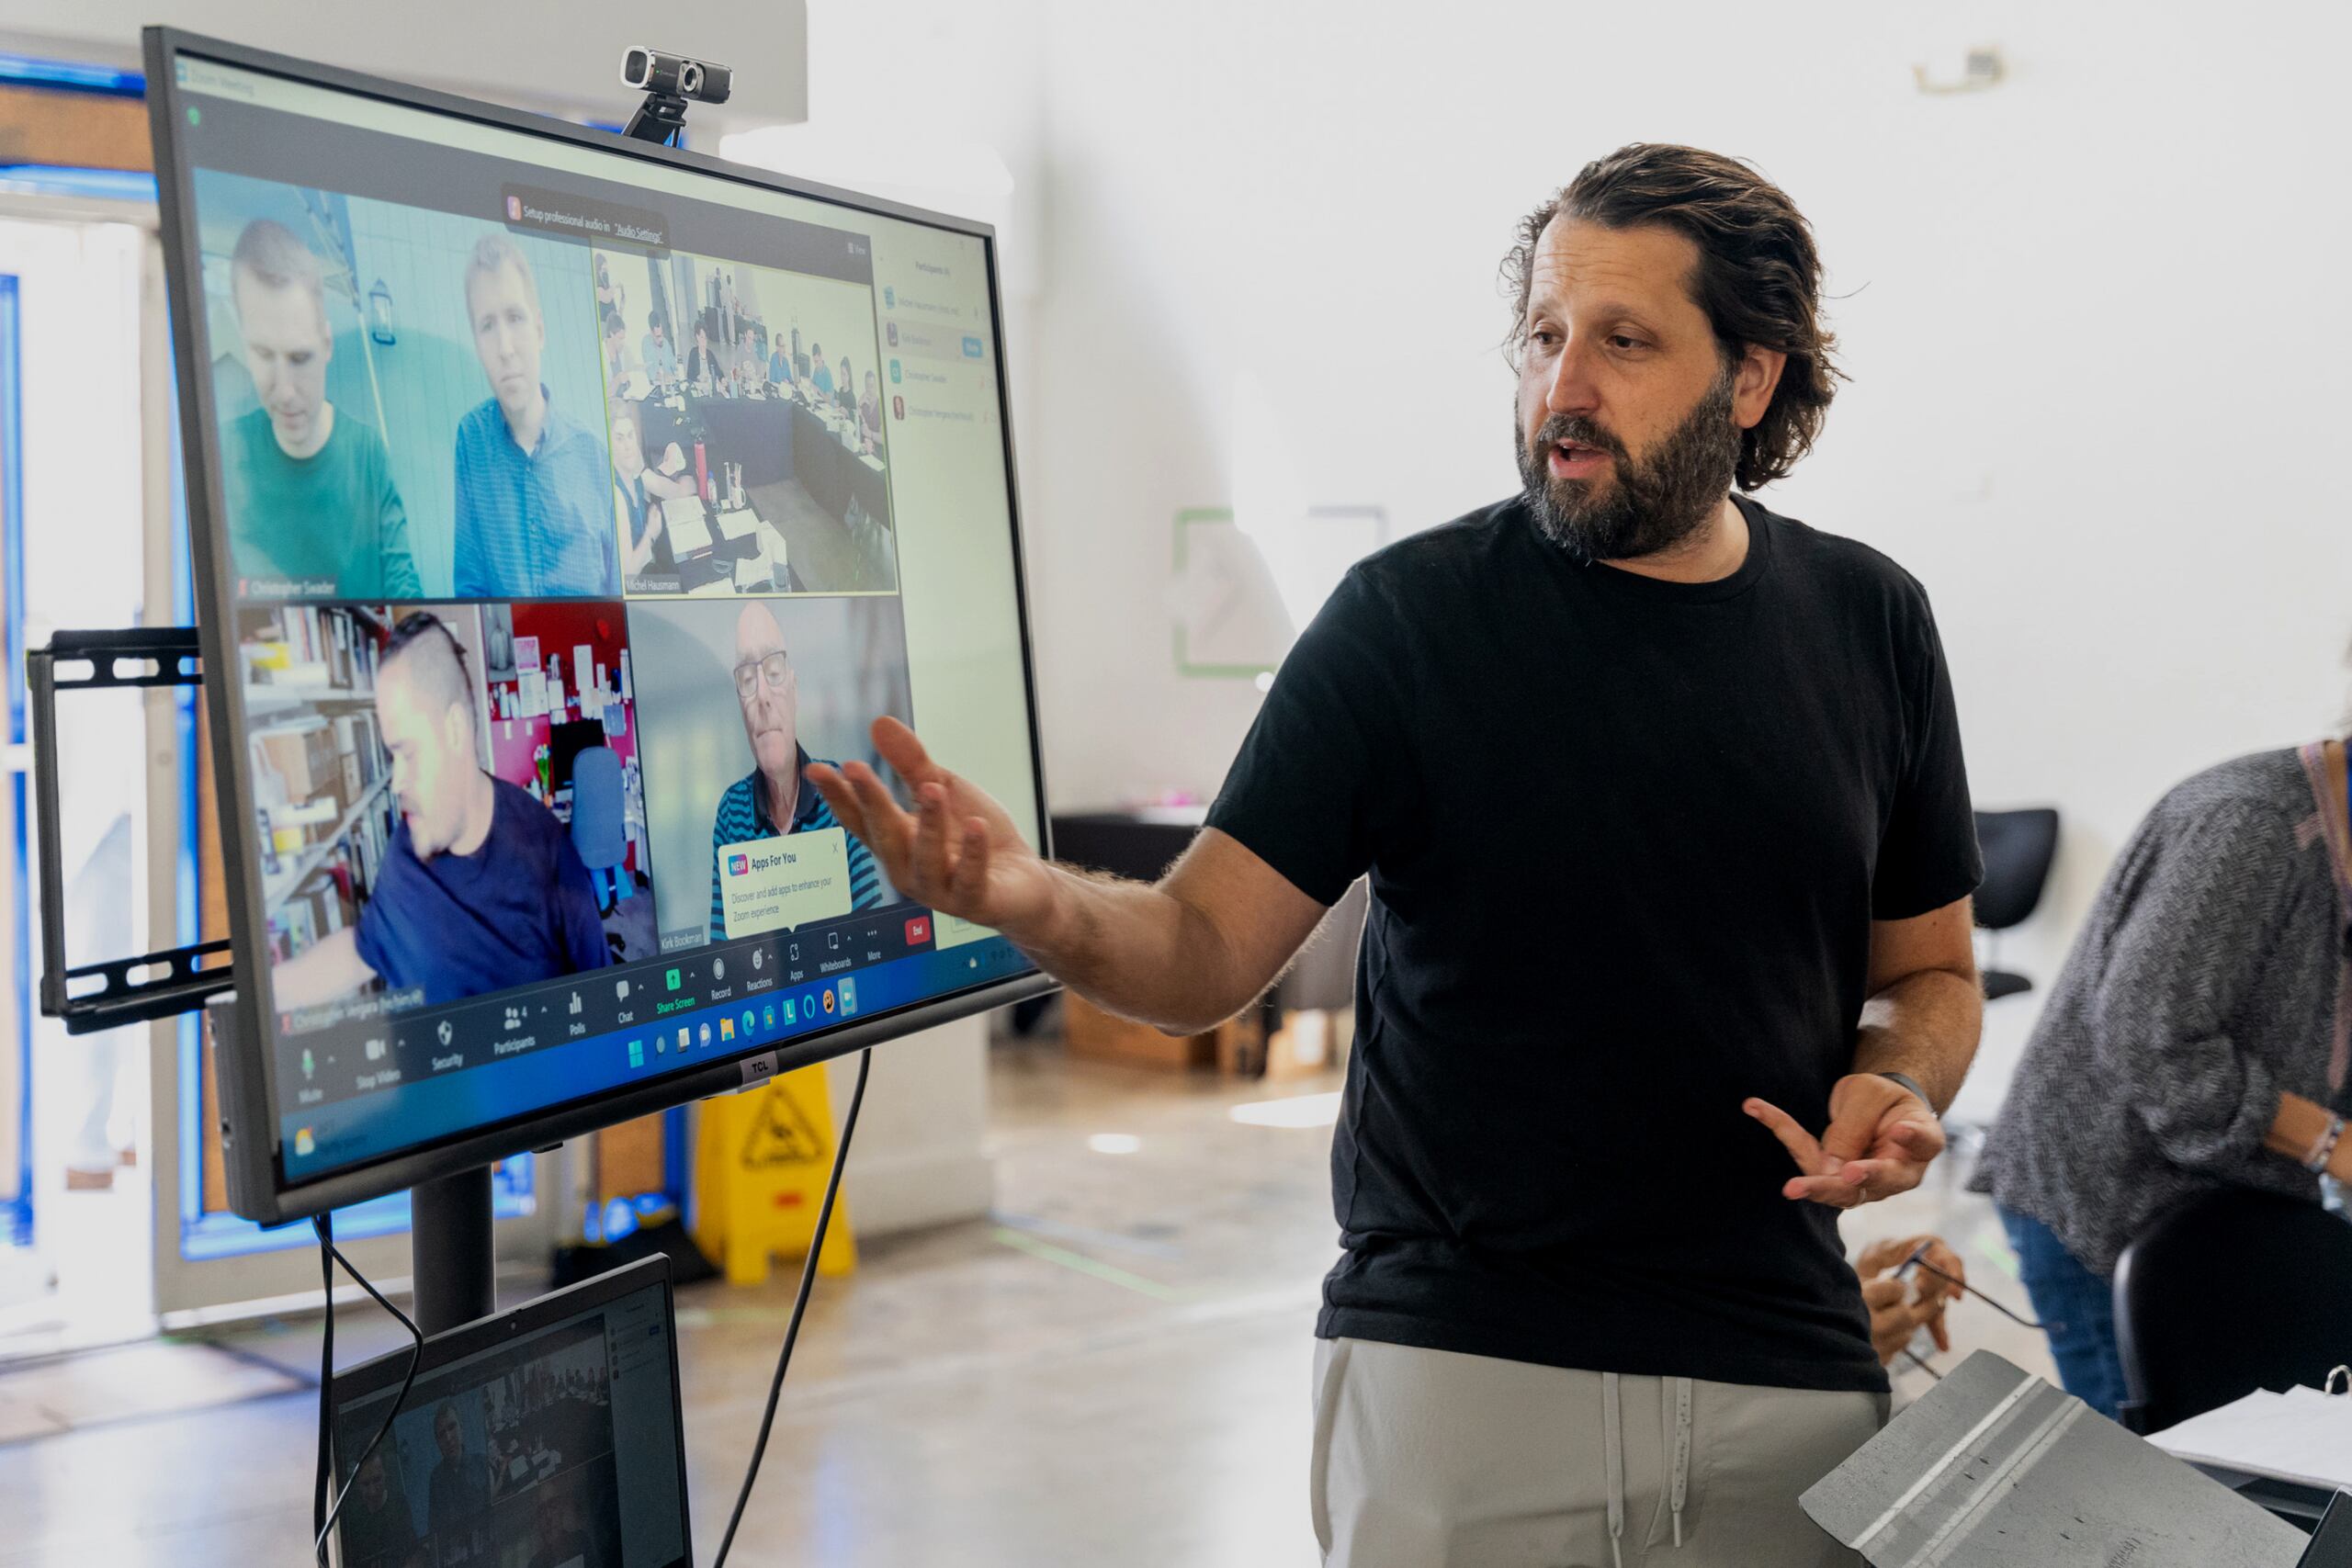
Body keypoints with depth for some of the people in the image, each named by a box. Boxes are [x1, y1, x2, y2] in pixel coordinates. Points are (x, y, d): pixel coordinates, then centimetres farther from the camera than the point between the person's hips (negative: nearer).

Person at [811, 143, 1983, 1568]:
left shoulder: (1870, 624, 4)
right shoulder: (1413, 613, -5)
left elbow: (1930, 971, 15)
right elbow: (1207, 951, -8)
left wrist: (1896, 1088, -7)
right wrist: (1032, 899, -29)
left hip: (1780, 1380, 3)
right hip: (1454, 1368, -2)